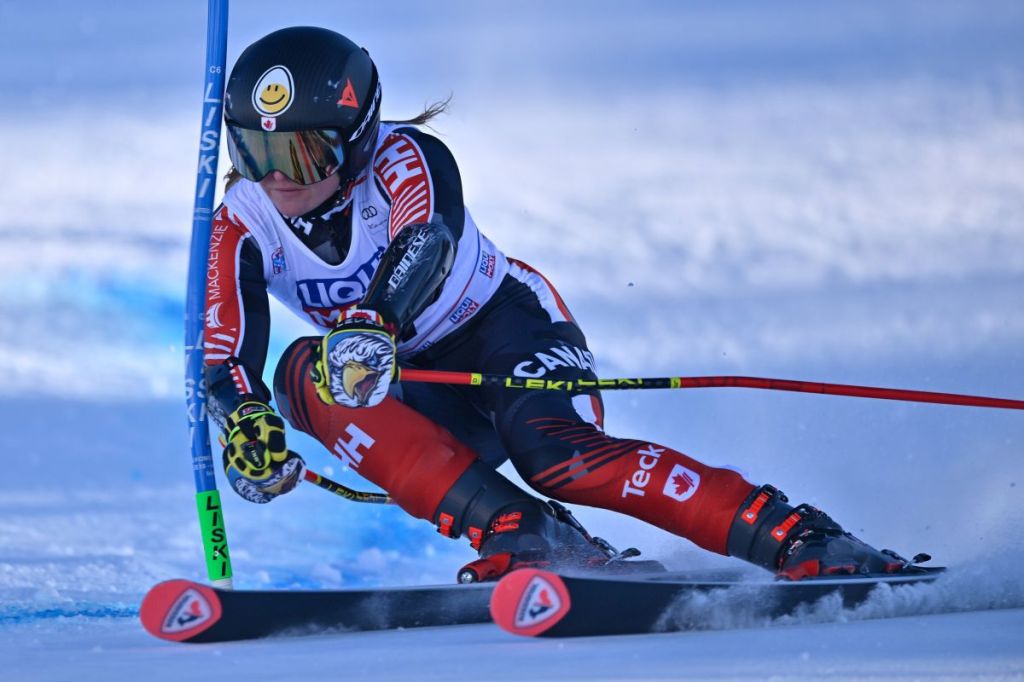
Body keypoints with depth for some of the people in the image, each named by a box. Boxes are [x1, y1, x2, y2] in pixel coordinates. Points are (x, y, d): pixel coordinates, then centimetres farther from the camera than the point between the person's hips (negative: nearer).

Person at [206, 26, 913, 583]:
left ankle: (800, 540, -36)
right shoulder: (242, 228, -12)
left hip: (506, 325, -4)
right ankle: (512, 532, -36)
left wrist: (370, 322, -64)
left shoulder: (404, 157, -23)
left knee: (556, 454, -34)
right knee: (304, 374, -27)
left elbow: (423, 243, -44)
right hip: (420, 394, 4)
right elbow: (227, 359, -21)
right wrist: (247, 425, -44)